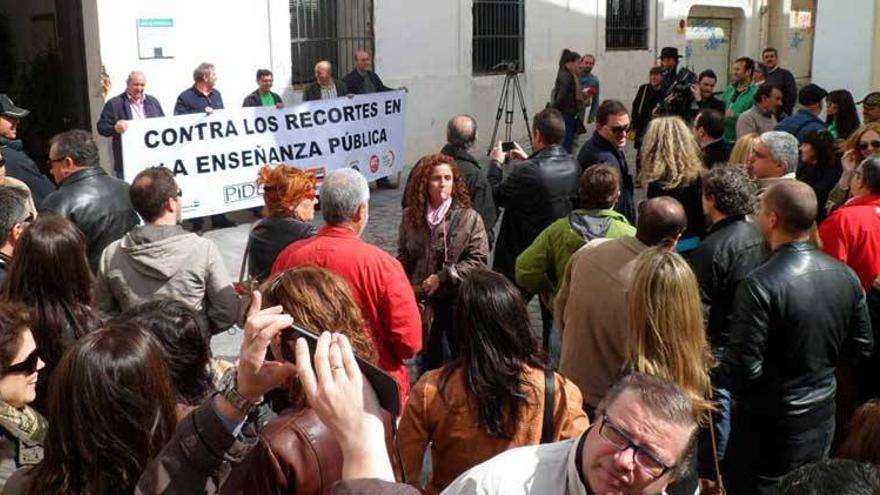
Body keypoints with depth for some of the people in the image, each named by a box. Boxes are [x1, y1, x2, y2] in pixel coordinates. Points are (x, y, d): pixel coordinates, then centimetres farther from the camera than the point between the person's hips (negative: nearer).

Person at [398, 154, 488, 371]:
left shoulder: (468, 217, -10)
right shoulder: (410, 216, 1)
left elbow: (479, 259, -13)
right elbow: (403, 258, 9)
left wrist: (443, 277, -17)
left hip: (458, 302, -3)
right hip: (422, 301, 3)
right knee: (429, 361, 18)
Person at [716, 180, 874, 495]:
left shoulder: (759, 285, -26)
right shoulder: (845, 276, -6)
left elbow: (742, 370, -25)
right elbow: (861, 348, 4)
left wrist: (713, 375, -5)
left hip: (770, 426, -6)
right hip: (822, 419, 6)